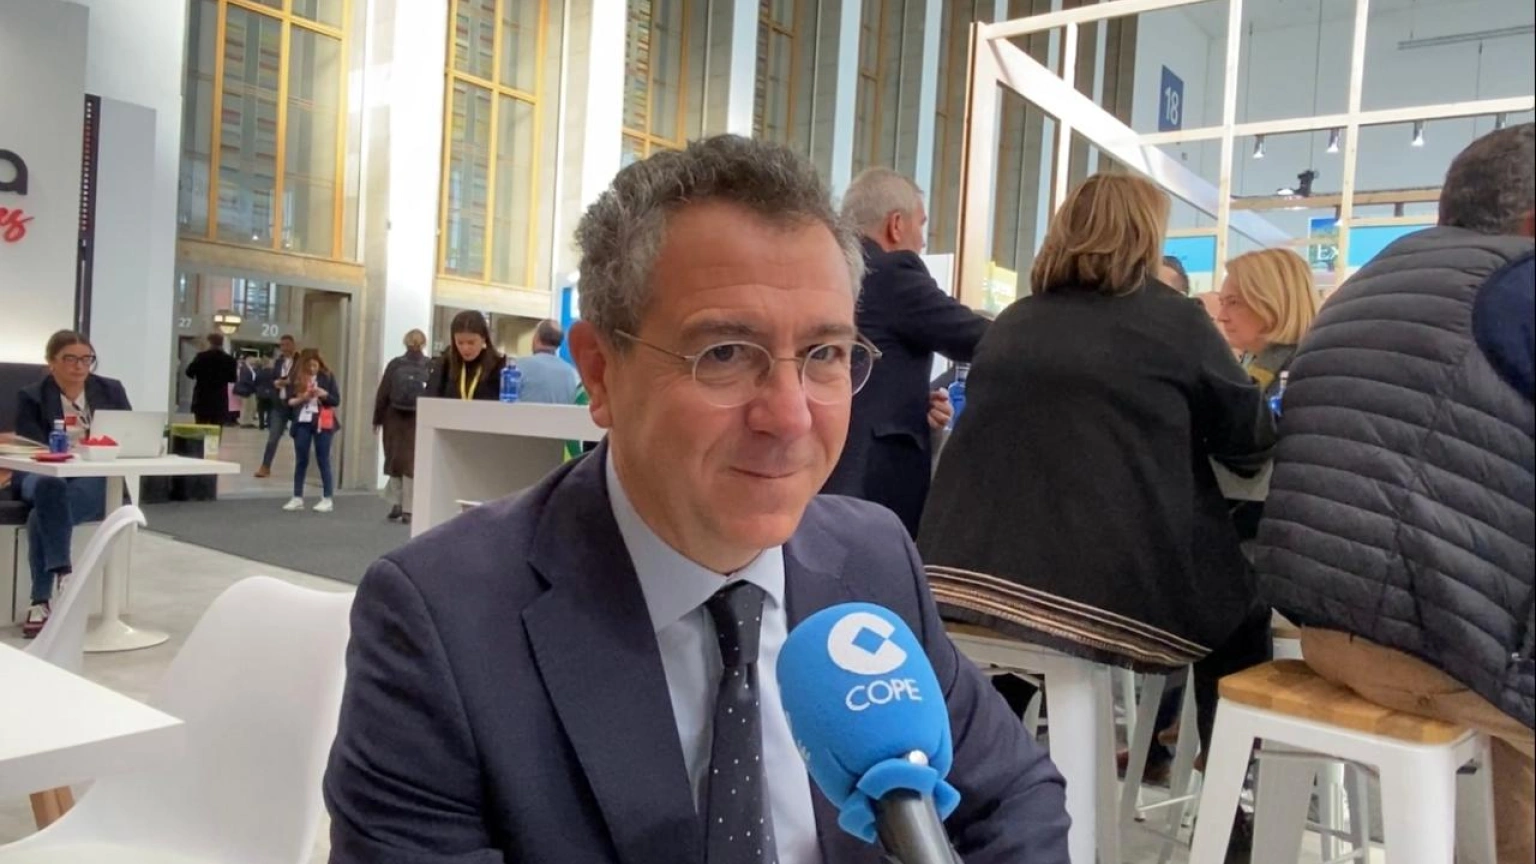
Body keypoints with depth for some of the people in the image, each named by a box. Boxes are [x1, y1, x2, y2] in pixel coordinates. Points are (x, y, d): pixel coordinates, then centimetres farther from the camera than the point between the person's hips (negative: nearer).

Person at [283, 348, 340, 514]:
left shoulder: (327, 377, 1)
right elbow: (289, 402, 3)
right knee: (300, 461, 6)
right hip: (302, 423, 2)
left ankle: (328, 499, 3)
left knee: (323, 460, 0)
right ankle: (297, 498, 12)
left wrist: (324, 394, -16)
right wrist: (302, 398, -14)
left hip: (322, 423, -2)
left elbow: (336, 400, 1)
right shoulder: (296, 378, 5)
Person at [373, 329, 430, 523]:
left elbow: (383, 393, 0)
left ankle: (396, 504, 9)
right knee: (412, 463, 2)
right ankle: (407, 510, 1)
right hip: (419, 421, -1)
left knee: (394, 461, 12)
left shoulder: (395, 364, 0)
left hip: (394, 419, 1)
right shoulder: (431, 367, -3)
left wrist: (377, 418, 8)